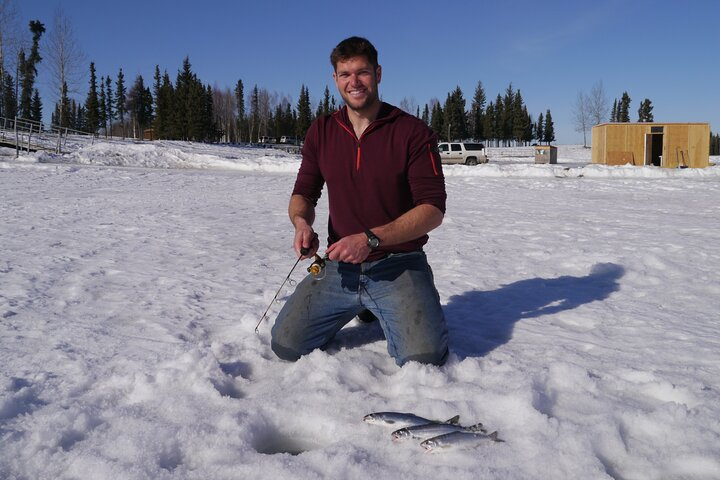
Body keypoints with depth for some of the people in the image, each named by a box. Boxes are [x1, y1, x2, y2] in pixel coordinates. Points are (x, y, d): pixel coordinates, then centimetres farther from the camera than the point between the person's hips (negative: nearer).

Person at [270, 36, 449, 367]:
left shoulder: (413, 132, -7)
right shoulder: (321, 132, 7)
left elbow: (433, 209, -11)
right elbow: (303, 194, 13)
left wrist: (371, 239, -22)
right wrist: (302, 222, -12)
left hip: (398, 264, -3)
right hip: (340, 266, 4)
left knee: (424, 358, -23)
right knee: (286, 345, -8)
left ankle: (391, 311, 12)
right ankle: (361, 306, 18)